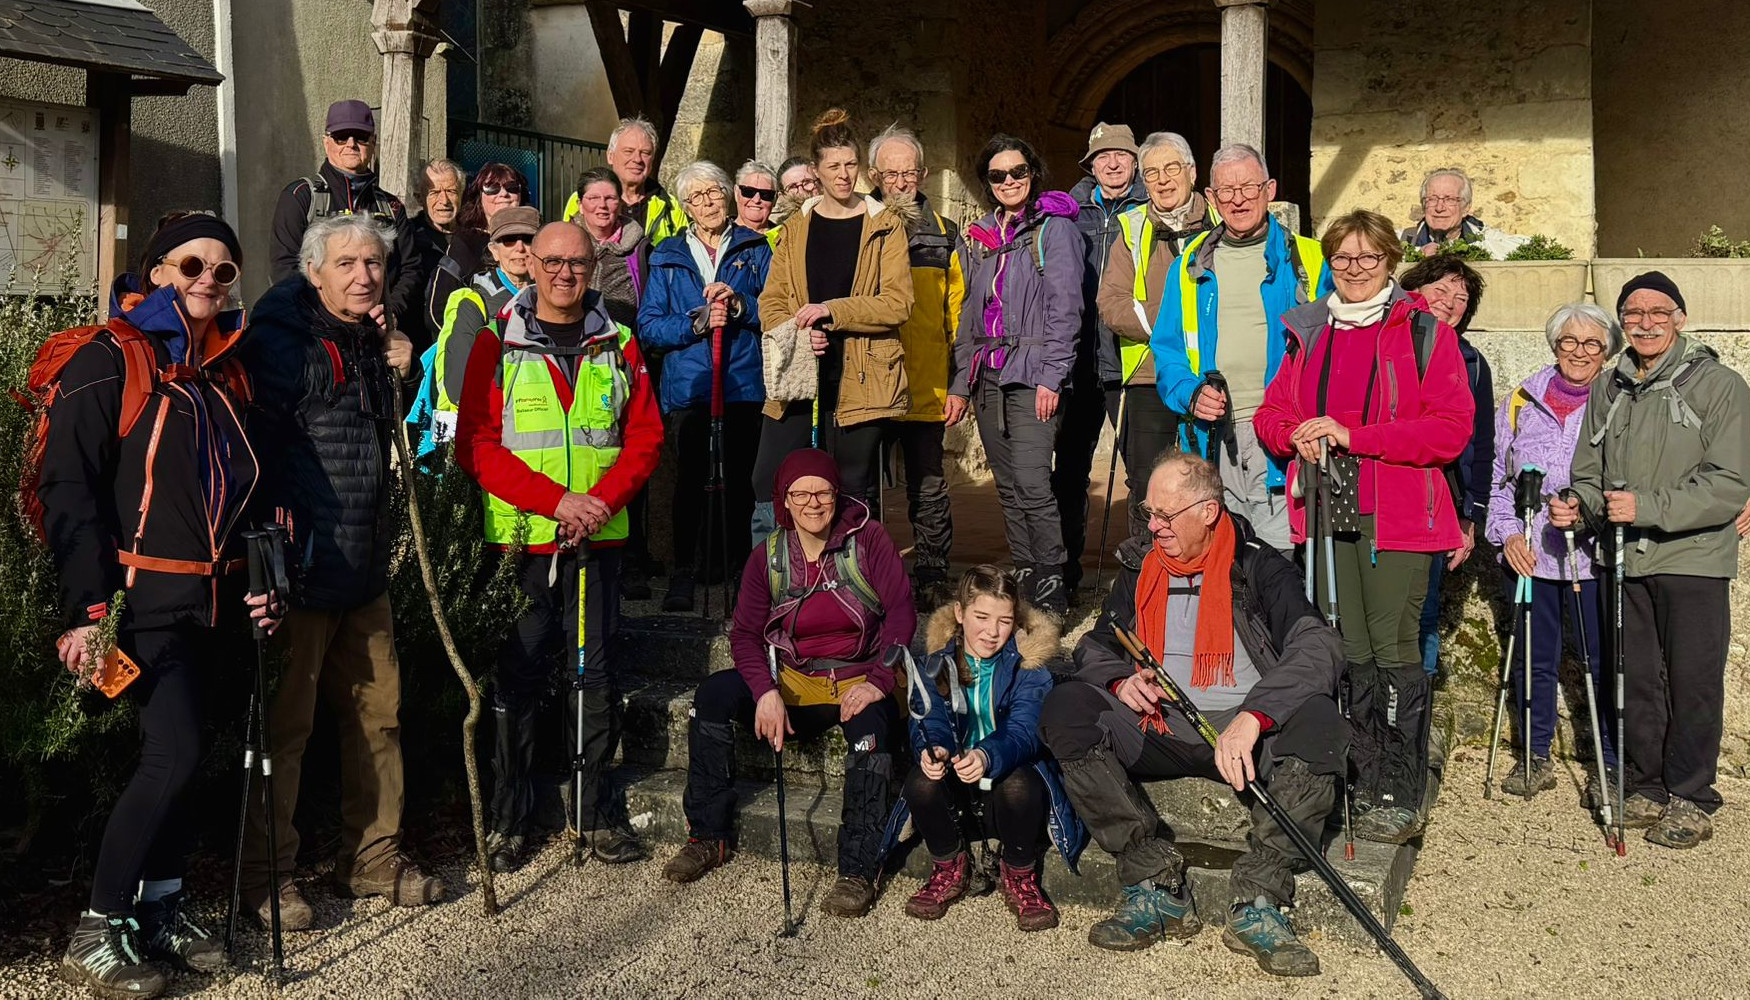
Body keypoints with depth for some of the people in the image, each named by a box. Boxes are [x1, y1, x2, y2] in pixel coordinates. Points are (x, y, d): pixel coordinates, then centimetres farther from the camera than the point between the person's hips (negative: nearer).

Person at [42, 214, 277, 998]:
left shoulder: (223, 371, 13)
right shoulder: (110, 361, -8)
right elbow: (70, 489, -13)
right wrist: (84, 608, -19)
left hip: (208, 600, 7)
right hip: (142, 599, -7)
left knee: (176, 756, 12)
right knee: (176, 754, -14)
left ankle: (162, 908, 25)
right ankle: (96, 934, -1)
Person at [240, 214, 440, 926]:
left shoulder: (376, 341, 13)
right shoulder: (281, 340, -11)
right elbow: (257, 445, -16)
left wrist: (404, 366, 7)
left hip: (365, 566, 8)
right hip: (300, 570, -8)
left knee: (377, 713, 13)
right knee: (285, 724, 1)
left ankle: (373, 856, 25)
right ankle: (267, 875, 14)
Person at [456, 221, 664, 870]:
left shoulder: (619, 346, 9)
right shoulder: (498, 344, 2)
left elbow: (645, 438, 6)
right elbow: (476, 445, -4)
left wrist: (601, 501, -11)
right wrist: (556, 500, -15)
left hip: (598, 537, 2)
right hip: (519, 536, -2)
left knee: (597, 674, 4)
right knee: (519, 676, 3)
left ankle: (595, 811, 17)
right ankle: (508, 821, 14)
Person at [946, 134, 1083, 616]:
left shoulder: (1054, 228, -1)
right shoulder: (979, 237, 18)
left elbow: (1064, 308, -8)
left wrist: (1050, 376, -16)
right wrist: (960, 382, 15)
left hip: (1031, 376, -6)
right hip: (988, 377, 7)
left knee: (1032, 484, -15)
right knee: (1008, 487, 8)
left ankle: (1052, 588, -7)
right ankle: (1024, 581, 16)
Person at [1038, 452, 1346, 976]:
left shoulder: (1259, 567, -2)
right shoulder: (1140, 567, 12)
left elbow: (1318, 649, -17)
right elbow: (1095, 647, 20)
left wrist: (1252, 717, -32)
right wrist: (1121, 681, -5)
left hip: (1247, 734, -3)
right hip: (1160, 732, 3)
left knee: (1317, 720, -33)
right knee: (1065, 708, -22)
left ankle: (1255, 903, -28)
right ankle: (1158, 887, -22)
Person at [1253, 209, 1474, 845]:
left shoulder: (1424, 333, 0)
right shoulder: (1308, 333, 16)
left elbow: (1451, 428, -10)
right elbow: (1271, 414, 17)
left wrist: (1352, 435, -15)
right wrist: (1296, 434, -6)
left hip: (1397, 516, -4)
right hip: (1329, 510, 4)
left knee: (1394, 650, -4)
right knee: (1348, 651, 8)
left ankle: (1400, 798, 6)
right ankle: (1363, 786, 18)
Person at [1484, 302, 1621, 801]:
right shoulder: (1520, 402, 7)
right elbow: (1494, 476, 10)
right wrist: (1507, 533, -1)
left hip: (1595, 558, -2)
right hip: (1529, 555, 2)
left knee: (1605, 663, 2)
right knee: (1534, 660, 11)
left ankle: (1611, 766, 16)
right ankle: (1535, 758, 24)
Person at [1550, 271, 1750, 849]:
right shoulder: (1607, 390, 11)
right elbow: (1590, 473, 17)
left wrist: (1648, 507, -21)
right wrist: (1578, 507, -4)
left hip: (1692, 561, -4)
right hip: (1625, 562, 5)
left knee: (1693, 683, 1)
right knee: (1635, 681, 11)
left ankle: (1691, 799, 14)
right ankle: (1644, 788, 24)